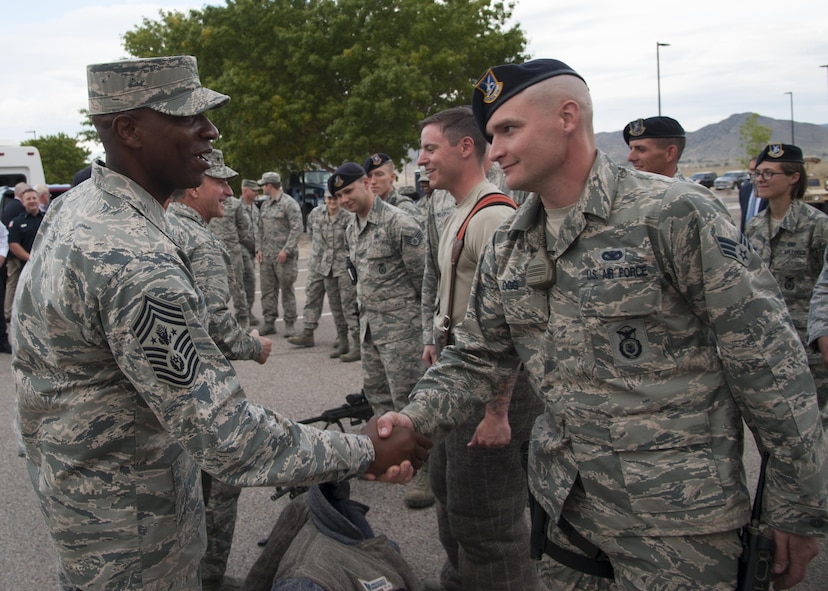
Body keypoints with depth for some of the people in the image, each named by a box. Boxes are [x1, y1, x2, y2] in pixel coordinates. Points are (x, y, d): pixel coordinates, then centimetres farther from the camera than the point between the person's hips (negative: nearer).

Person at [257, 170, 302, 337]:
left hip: (284, 256, -7)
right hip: (266, 255, 7)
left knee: (287, 290, -1)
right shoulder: (265, 205, 15)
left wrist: (286, 250, -18)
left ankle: (289, 324, 6)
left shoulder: (289, 203, -8)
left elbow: (296, 228, -14)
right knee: (268, 290, 7)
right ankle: (269, 323, 15)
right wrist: (260, 249, 8)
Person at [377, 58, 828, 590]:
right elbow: (475, 358, 12)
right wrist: (416, 419, -8)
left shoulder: (675, 214, -15)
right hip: (564, 502, 6)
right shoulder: (508, 248, 6)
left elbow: (772, 364, -13)